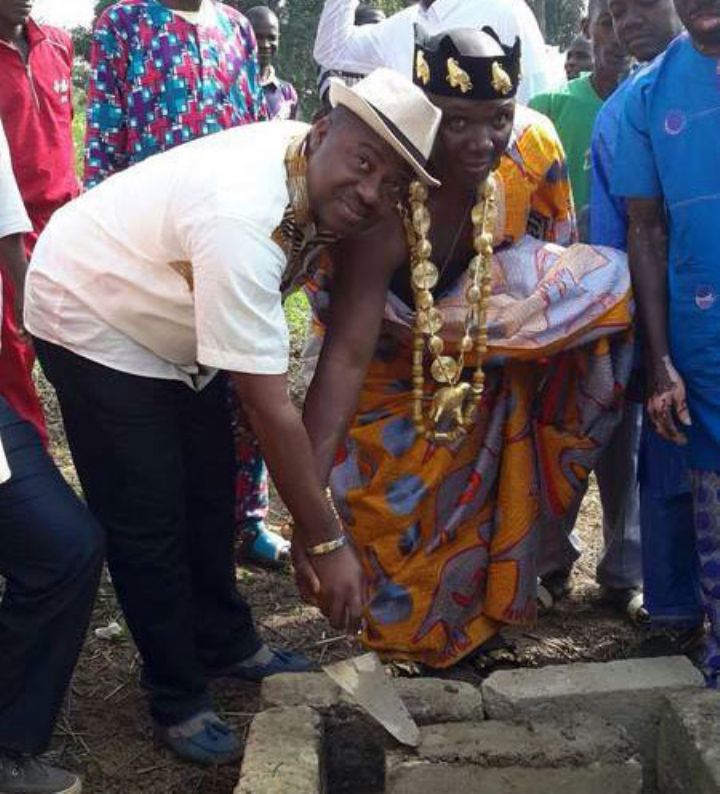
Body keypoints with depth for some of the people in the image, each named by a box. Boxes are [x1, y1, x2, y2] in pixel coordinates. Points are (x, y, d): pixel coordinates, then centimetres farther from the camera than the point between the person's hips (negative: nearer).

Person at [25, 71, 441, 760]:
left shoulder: (317, 174, -14)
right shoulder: (242, 222, -39)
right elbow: (269, 408, -37)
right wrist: (326, 543, -30)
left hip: (173, 318, 8)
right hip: (95, 322, -8)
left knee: (209, 494, 14)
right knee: (147, 519, -4)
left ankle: (226, 644, 34)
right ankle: (178, 699, 15)